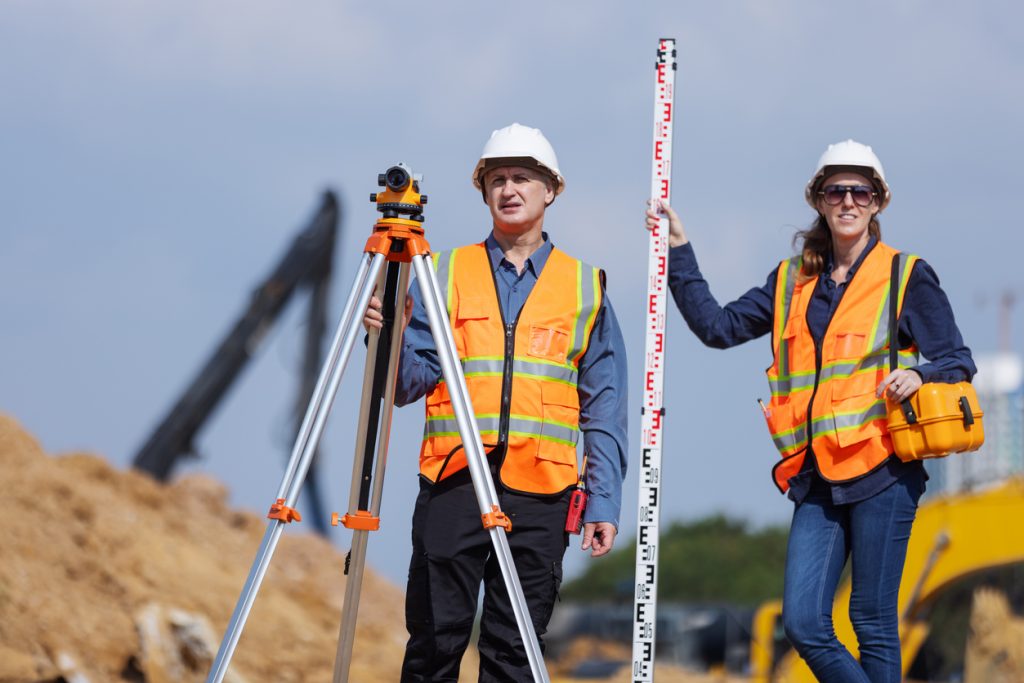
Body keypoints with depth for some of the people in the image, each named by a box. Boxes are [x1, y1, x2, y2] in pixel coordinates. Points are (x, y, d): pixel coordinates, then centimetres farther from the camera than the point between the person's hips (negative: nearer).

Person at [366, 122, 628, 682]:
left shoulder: (584, 289, 12)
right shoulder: (445, 275, 12)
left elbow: (604, 412, 9)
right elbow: (411, 384, 7)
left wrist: (603, 503, 0)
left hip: (539, 493, 0)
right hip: (452, 483, 0)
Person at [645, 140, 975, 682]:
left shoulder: (907, 277, 2)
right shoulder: (792, 282, 15)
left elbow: (957, 362, 3)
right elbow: (719, 327, 14)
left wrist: (918, 375, -19)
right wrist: (679, 253, 9)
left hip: (882, 473, -4)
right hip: (818, 477, 4)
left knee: (873, 623, -4)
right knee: (803, 623, -5)